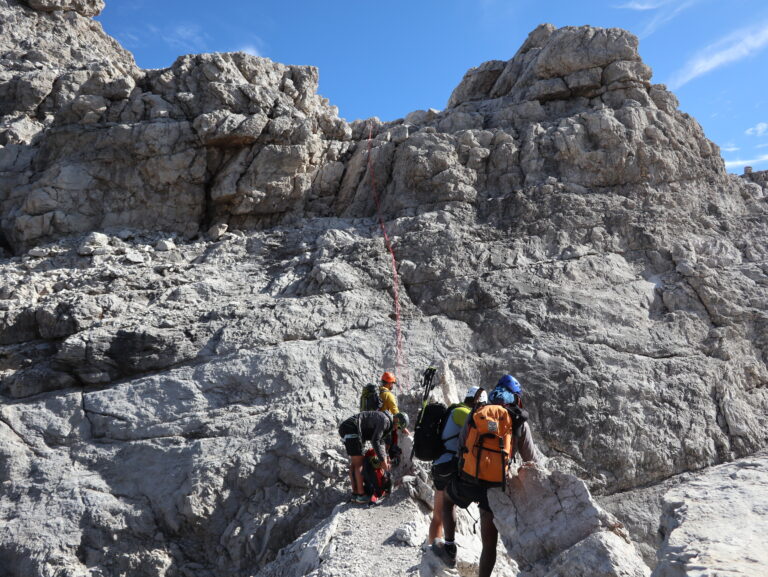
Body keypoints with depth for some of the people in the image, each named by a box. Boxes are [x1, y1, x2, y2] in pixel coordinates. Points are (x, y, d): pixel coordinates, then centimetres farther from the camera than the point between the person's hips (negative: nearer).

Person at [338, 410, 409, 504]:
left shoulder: (387, 422, 19)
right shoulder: (385, 420, -13)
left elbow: (380, 441, 18)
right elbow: (375, 441, -17)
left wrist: (385, 458, 7)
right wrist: (382, 461, -12)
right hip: (351, 430, -11)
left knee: (354, 463, 14)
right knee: (359, 463, -6)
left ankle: (355, 494, 18)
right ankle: (361, 495, -3)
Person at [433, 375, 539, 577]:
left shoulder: (475, 414, 4)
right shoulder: (520, 422, 1)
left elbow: (461, 444, 11)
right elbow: (532, 461, 8)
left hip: (465, 482, 1)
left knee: (447, 498, 34)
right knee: (490, 543, 15)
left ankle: (449, 550, 31)